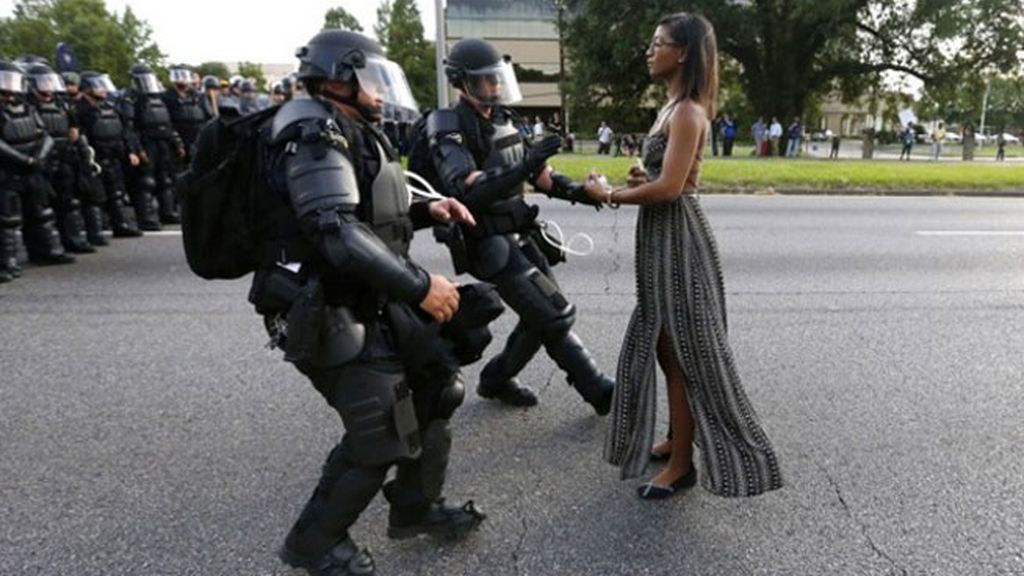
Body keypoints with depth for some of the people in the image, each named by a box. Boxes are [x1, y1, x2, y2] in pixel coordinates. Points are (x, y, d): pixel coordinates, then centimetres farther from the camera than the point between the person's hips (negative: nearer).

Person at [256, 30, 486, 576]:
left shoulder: (350, 134, 16)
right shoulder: (315, 136, -17)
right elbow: (339, 234, -30)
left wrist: (425, 210, 8)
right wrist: (420, 286, -27)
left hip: (373, 306, 10)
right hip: (336, 319, -10)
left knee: (435, 388, 15)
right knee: (381, 435, -5)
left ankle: (415, 506, 34)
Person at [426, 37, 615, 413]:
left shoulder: (504, 120, 10)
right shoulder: (450, 130, -14)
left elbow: (537, 174, 15)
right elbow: (468, 192, -29)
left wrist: (577, 191, -2)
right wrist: (525, 166, -37)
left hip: (522, 235, 8)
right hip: (491, 245, -8)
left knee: (545, 315, 11)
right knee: (555, 316, -9)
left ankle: (496, 379, 28)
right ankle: (599, 392, 5)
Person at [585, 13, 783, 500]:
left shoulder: (687, 112, -16)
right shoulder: (673, 107, 14)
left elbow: (669, 187, -23)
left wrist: (610, 196, -13)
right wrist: (639, 179, 0)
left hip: (677, 237, -10)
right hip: (662, 237, 10)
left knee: (683, 352, -1)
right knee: (664, 346, 17)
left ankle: (682, 464, 11)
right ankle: (675, 439, 32)